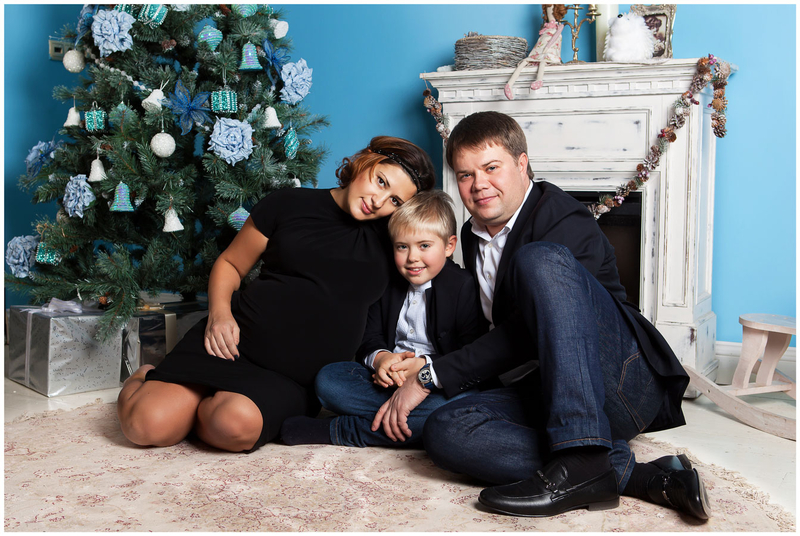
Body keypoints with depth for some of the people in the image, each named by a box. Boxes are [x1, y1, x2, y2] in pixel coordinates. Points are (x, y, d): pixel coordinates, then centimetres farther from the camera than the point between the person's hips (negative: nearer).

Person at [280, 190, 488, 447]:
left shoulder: (464, 287, -5)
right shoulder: (388, 286, 12)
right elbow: (369, 338, 10)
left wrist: (426, 365, -23)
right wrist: (380, 358, -15)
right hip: (390, 379, 5)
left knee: (442, 410, -40)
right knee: (327, 379, -16)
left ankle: (337, 431, -26)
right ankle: (410, 418, -24)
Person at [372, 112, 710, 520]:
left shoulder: (563, 219, -7)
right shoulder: (472, 238, 17)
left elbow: (525, 334, -16)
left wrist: (432, 376, -15)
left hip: (619, 379, -6)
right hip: (542, 391, 6)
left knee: (538, 259, -30)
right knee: (445, 431, -25)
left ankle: (584, 459, -39)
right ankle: (627, 472, -27)